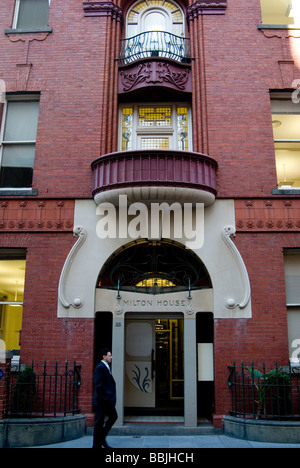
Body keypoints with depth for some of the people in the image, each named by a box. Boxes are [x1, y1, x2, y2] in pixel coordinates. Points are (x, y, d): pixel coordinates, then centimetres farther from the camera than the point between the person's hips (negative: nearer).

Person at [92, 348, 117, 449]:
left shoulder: (106, 367, 15)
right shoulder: (100, 368, -17)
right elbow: (98, 385, -22)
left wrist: (110, 398, 16)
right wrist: (103, 398, -20)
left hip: (108, 400, 10)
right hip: (102, 401, -10)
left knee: (113, 416, 16)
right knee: (99, 421, 1)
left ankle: (101, 438, 25)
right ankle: (97, 445, 12)